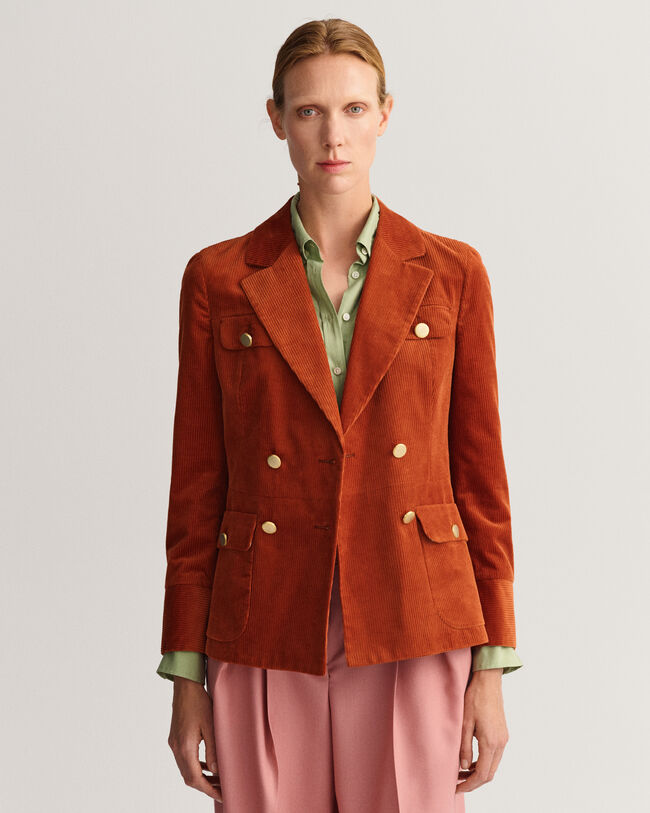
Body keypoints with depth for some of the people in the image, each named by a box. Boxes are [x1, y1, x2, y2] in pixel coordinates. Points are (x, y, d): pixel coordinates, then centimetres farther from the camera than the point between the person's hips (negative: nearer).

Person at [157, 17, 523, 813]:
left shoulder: (451, 273, 2)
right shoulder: (219, 279, 1)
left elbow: (479, 474, 4)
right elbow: (196, 486, 3)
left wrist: (490, 667, 0)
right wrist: (186, 675, 2)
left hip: (411, 634, 0)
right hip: (266, 638, 0)